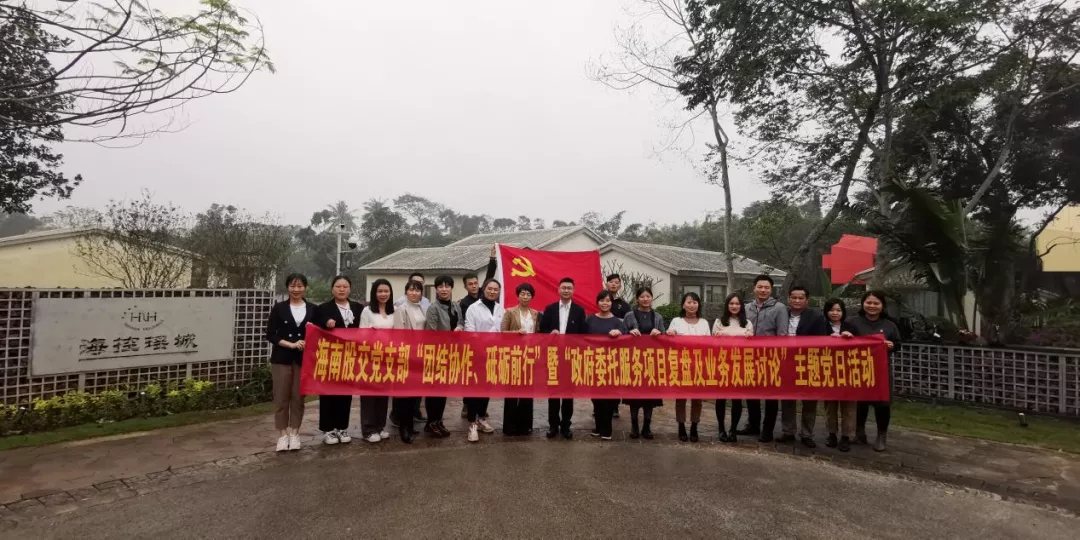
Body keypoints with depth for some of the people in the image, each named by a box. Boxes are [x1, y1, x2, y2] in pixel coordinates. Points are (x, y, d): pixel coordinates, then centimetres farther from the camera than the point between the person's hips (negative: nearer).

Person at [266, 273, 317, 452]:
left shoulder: (312, 309, 5)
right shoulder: (279, 308, 2)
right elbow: (270, 334, -2)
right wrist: (291, 344, -12)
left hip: (303, 359, 1)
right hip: (281, 358, -1)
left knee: (298, 397, 5)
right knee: (281, 397, 1)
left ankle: (294, 433, 17)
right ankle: (282, 434, 11)